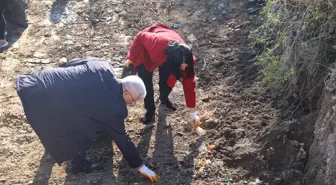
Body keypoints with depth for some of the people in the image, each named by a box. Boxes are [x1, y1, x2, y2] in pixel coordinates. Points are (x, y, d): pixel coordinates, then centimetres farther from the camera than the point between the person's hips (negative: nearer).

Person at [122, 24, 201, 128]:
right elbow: (140, 37, -26)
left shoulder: (185, 58, -33)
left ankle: (164, 99, 28)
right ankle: (150, 111, 9)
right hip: (146, 51, -2)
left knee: (167, 79, -5)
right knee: (146, 82, -11)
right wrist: (130, 58, -19)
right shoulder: (158, 43, -47)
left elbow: (189, 84, -22)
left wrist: (193, 112, -17)